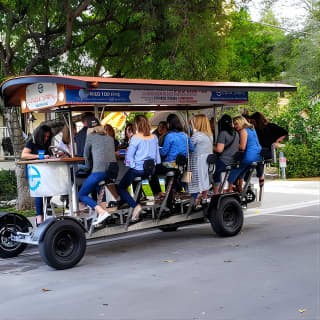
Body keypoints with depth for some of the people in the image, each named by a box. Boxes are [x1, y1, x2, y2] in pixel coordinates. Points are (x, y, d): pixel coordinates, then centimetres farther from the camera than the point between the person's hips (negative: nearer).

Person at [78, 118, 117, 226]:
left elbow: (86, 156, 15)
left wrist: (89, 166, 33)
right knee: (98, 185, 35)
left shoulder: (91, 137, 6)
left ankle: (102, 212, -13)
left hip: (99, 171, -6)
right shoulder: (110, 138, 20)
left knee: (82, 195, 7)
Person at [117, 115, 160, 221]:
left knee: (121, 188, 6)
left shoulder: (135, 138, -13)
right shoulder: (154, 137, 3)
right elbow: (157, 154, 10)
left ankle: (135, 205, -14)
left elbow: (129, 156, -10)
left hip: (137, 169, -6)